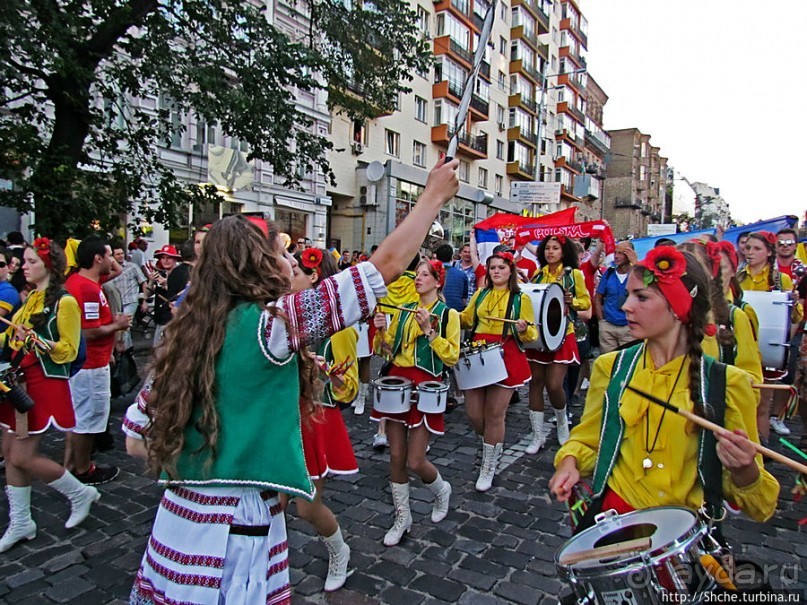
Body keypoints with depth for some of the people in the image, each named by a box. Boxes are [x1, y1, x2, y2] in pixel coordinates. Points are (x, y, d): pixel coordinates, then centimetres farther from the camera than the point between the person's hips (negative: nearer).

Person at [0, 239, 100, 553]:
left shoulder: (63, 302, -10)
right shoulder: (29, 299, 13)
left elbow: (69, 350, -12)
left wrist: (36, 340, -27)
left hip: (45, 384, -8)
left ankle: (81, 493, 15)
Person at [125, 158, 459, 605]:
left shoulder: (186, 331, 3)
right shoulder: (270, 322, -18)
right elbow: (387, 265, -17)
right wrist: (435, 194, -7)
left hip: (181, 515, 8)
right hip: (237, 527, -8)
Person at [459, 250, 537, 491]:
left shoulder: (521, 298, 0)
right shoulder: (480, 294, 13)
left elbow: (532, 334, -2)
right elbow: (466, 319, 21)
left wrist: (523, 329, -24)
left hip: (506, 359, -4)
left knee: (494, 414, 0)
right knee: (474, 414, 4)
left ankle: (489, 467, 18)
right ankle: (493, 446, 36)